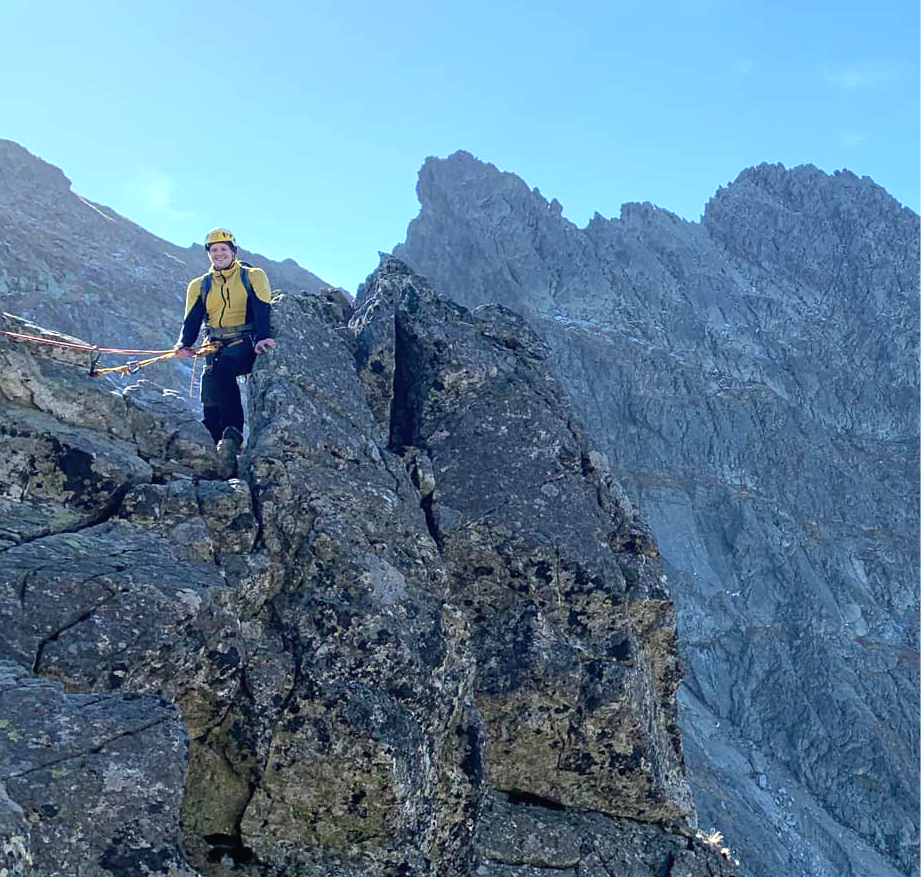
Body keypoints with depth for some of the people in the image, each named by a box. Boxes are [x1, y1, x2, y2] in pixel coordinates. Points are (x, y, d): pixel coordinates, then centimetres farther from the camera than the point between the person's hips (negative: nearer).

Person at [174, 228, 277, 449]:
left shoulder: (253, 277, 8)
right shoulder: (199, 285, 19)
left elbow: (262, 311, -6)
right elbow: (191, 321, 9)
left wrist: (263, 338, -25)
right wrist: (184, 344, -13)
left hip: (245, 343, -4)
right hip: (217, 346, 4)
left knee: (222, 368, -34)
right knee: (210, 405, -9)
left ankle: (233, 431, -32)